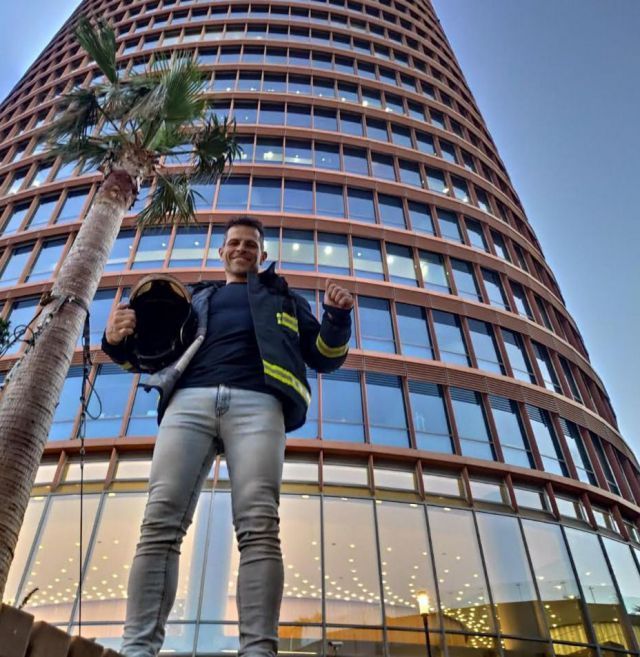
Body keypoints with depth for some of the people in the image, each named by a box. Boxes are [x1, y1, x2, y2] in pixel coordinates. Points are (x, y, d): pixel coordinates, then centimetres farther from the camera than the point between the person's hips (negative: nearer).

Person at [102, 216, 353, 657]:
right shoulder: (196, 298, 35)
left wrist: (338, 318, 4)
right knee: (161, 523, -13)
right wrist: (119, 342, 7)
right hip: (190, 400, 2)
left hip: (256, 402, -2)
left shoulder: (285, 299, 31)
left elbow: (324, 356, 24)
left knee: (259, 527, -18)